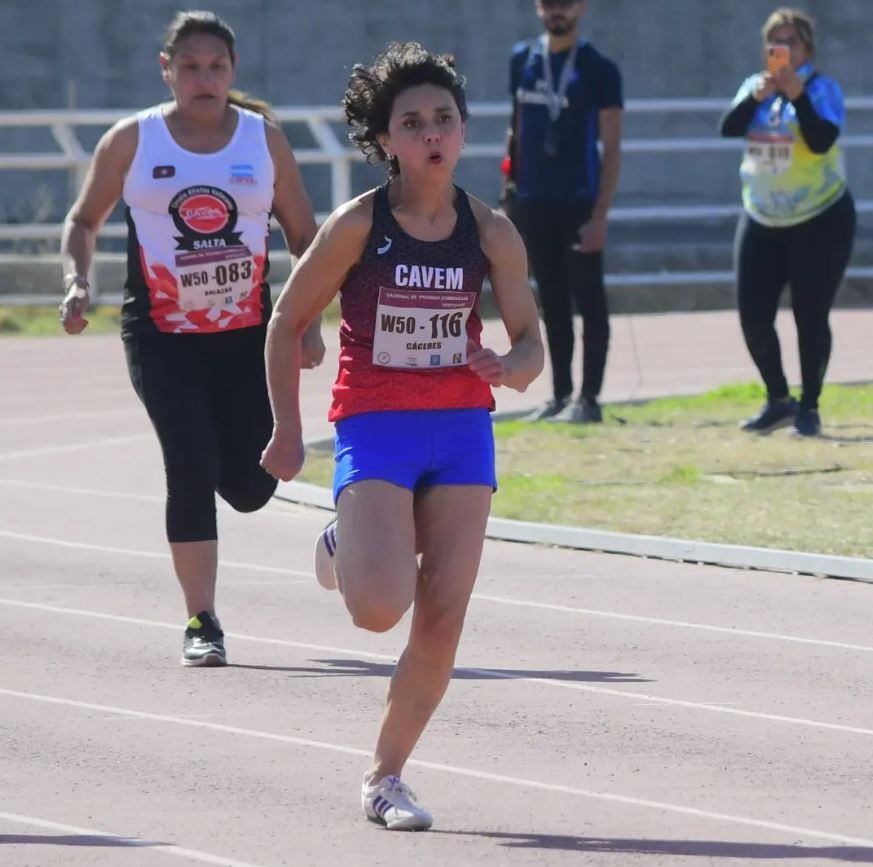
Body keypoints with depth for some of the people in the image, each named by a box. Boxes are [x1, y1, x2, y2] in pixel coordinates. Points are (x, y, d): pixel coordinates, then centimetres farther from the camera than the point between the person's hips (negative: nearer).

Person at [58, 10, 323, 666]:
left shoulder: (266, 140, 2)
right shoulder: (132, 142, -2)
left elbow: (304, 236, 8)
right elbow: (84, 221, 9)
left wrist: (309, 323, -2)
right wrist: (78, 282, -9)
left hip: (247, 333, 2)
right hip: (162, 335, -2)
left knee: (251, 487, 3)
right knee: (192, 467, -16)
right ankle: (201, 624, -7)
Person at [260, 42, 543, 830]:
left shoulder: (491, 233, 0)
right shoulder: (358, 226, -8)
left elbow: (531, 341, 5)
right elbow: (288, 322, 1)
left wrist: (512, 370, -19)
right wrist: (288, 430, 0)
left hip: (462, 433, 3)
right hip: (376, 431, -3)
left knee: (443, 620, -3)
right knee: (381, 609, -20)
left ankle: (386, 777, 14)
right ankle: (344, 551, 17)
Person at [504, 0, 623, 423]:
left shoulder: (598, 70, -7)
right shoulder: (522, 60, 8)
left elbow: (612, 149, -8)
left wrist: (600, 215, -15)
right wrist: (512, 185, 12)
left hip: (579, 204, -5)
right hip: (533, 202, 5)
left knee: (589, 302, -2)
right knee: (552, 303, 10)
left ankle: (589, 399, 0)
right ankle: (560, 395, 16)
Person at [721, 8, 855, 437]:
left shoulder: (822, 89, -10)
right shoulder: (754, 86, 5)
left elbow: (822, 140, -25)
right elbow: (729, 128, -11)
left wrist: (797, 96, -32)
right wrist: (755, 98, -26)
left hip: (821, 220, -5)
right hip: (762, 221, 5)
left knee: (810, 316, -3)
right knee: (753, 316, 2)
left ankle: (808, 408, 8)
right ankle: (778, 401, 19)